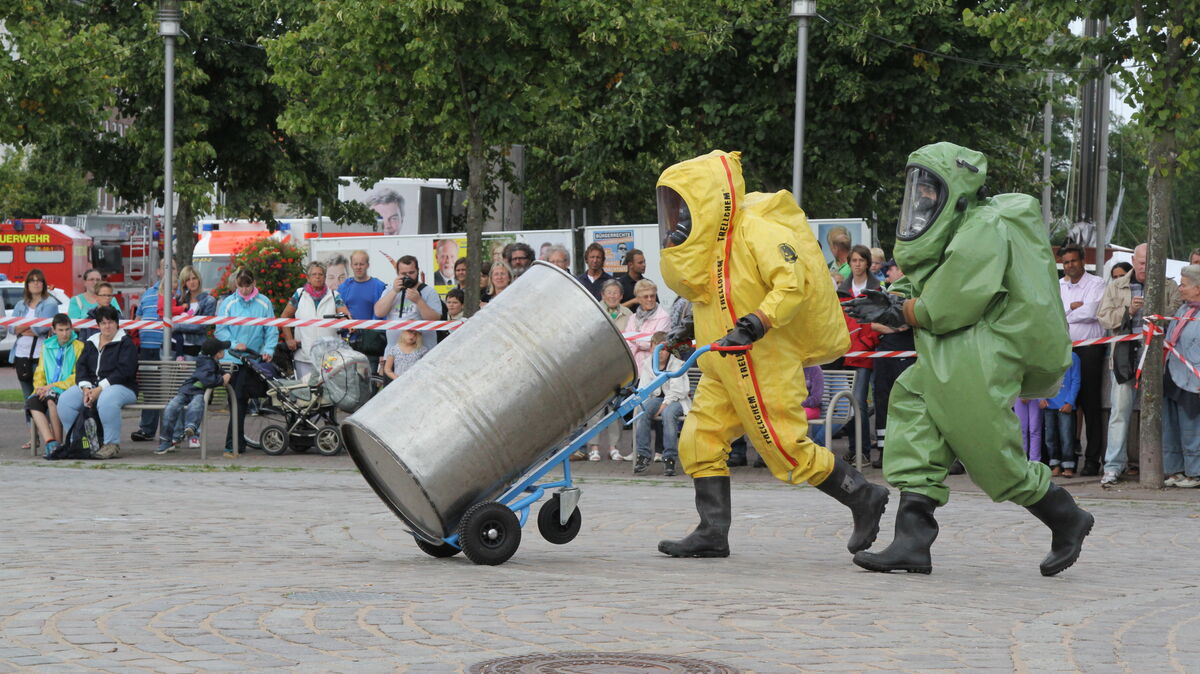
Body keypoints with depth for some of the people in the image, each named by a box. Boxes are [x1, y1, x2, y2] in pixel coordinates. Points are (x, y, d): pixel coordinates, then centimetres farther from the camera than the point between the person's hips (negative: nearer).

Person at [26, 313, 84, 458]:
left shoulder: (79, 347, 2)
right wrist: (40, 388, -1)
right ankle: (50, 442, -38)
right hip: (48, 392, 5)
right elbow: (39, 373, 22)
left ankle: (58, 444, -31)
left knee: (51, 400, -36)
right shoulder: (47, 347, 21)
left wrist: (53, 386, -13)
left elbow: (78, 377, -6)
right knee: (32, 401, -27)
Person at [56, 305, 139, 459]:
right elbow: (81, 366, 9)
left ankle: (112, 445, -29)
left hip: (121, 387, -6)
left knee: (106, 400, -41)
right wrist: (86, 388, -11)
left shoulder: (126, 343, 0)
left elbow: (123, 371, -13)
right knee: (65, 400, -19)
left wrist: (99, 389, -20)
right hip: (91, 386, 6)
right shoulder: (91, 343, 19)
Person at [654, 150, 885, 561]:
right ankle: (713, 533, 3)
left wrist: (756, 323, -33)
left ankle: (865, 499, 12)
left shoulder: (757, 232, -17)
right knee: (699, 442, 1)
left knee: (788, 450, -5)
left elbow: (793, 284, -26)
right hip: (722, 368, 9)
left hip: (765, 365, -9)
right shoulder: (711, 241, 13)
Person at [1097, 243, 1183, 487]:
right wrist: (1128, 310, -9)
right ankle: (1113, 466, -3)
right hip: (1125, 356, 0)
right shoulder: (1116, 287, 14)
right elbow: (1104, 316, 5)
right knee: (1120, 410, -4)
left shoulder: (1169, 287, 12)